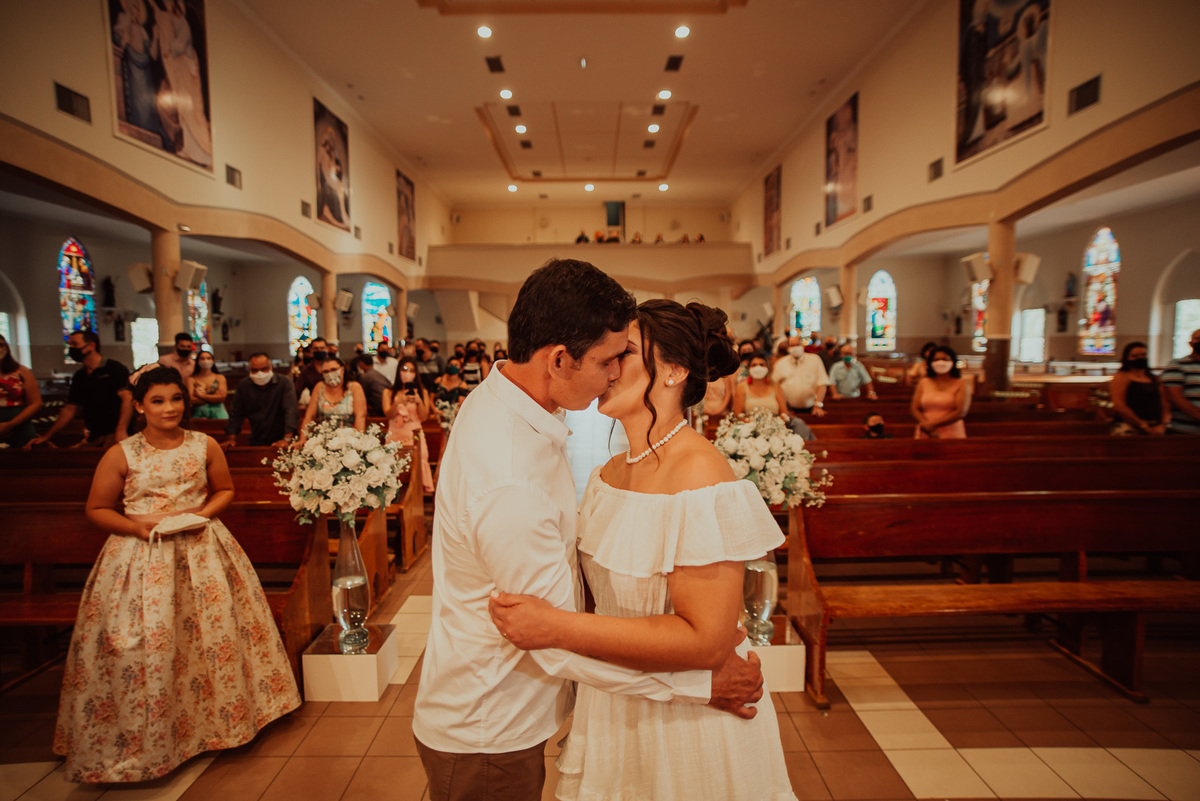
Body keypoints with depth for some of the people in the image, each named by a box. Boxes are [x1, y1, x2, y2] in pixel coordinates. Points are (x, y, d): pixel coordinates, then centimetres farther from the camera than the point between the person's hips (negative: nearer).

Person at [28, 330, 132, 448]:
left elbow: (127, 398, -14)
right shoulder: (79, 376, 19)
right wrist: (47, 436, 21)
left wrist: (121, 431, -26)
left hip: (115, 435, -7)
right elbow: (70, 409, 24)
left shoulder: (114, 368, -2)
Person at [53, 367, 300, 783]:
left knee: (214, 630, 6)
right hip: (141, 557, -1)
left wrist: (204, 512, -9)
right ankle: (143, 738, 21)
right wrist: (138, 526, -14)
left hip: (201, 550, 2)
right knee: (143, 644, 0)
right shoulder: (121, 454, -4)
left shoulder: (205, 446, 1)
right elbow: (97, 509, 2)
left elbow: (225, 490, 10)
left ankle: (220, 716, 28)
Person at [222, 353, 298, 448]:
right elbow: (235, 414, 11)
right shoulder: (243, 386, 8)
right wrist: (231, 439, -2)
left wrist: (286, 439, -28)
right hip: (256, 443, 3)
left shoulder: (284, 383, -6)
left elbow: (291, 411, -17)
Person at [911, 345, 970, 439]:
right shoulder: (923, 383, 9)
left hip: (951, 435, -1)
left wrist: (933, 423, -11)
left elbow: (961, 412, -7)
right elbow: (915, 409, 4)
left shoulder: (961, 384, 3)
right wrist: (927, 427, -12)